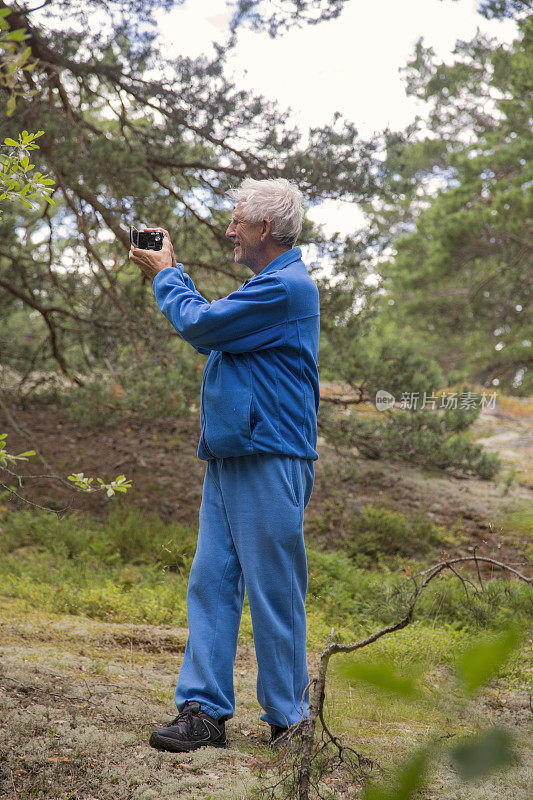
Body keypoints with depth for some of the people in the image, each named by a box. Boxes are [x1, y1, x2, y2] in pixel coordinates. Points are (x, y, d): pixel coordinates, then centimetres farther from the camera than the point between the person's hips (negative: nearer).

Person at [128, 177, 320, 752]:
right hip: (229, 457, 10)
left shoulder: (287, 286, -12)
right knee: (211, 582, 5)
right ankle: (204, 710, 9)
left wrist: (164, 276, 3)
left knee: (273, 594, -2)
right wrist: (172, 272, 20)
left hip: (270, 463, -10)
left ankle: (288, 716, 10)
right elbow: (208, 333, 26)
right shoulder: (266, 284, 21)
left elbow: (201, 325, -15)